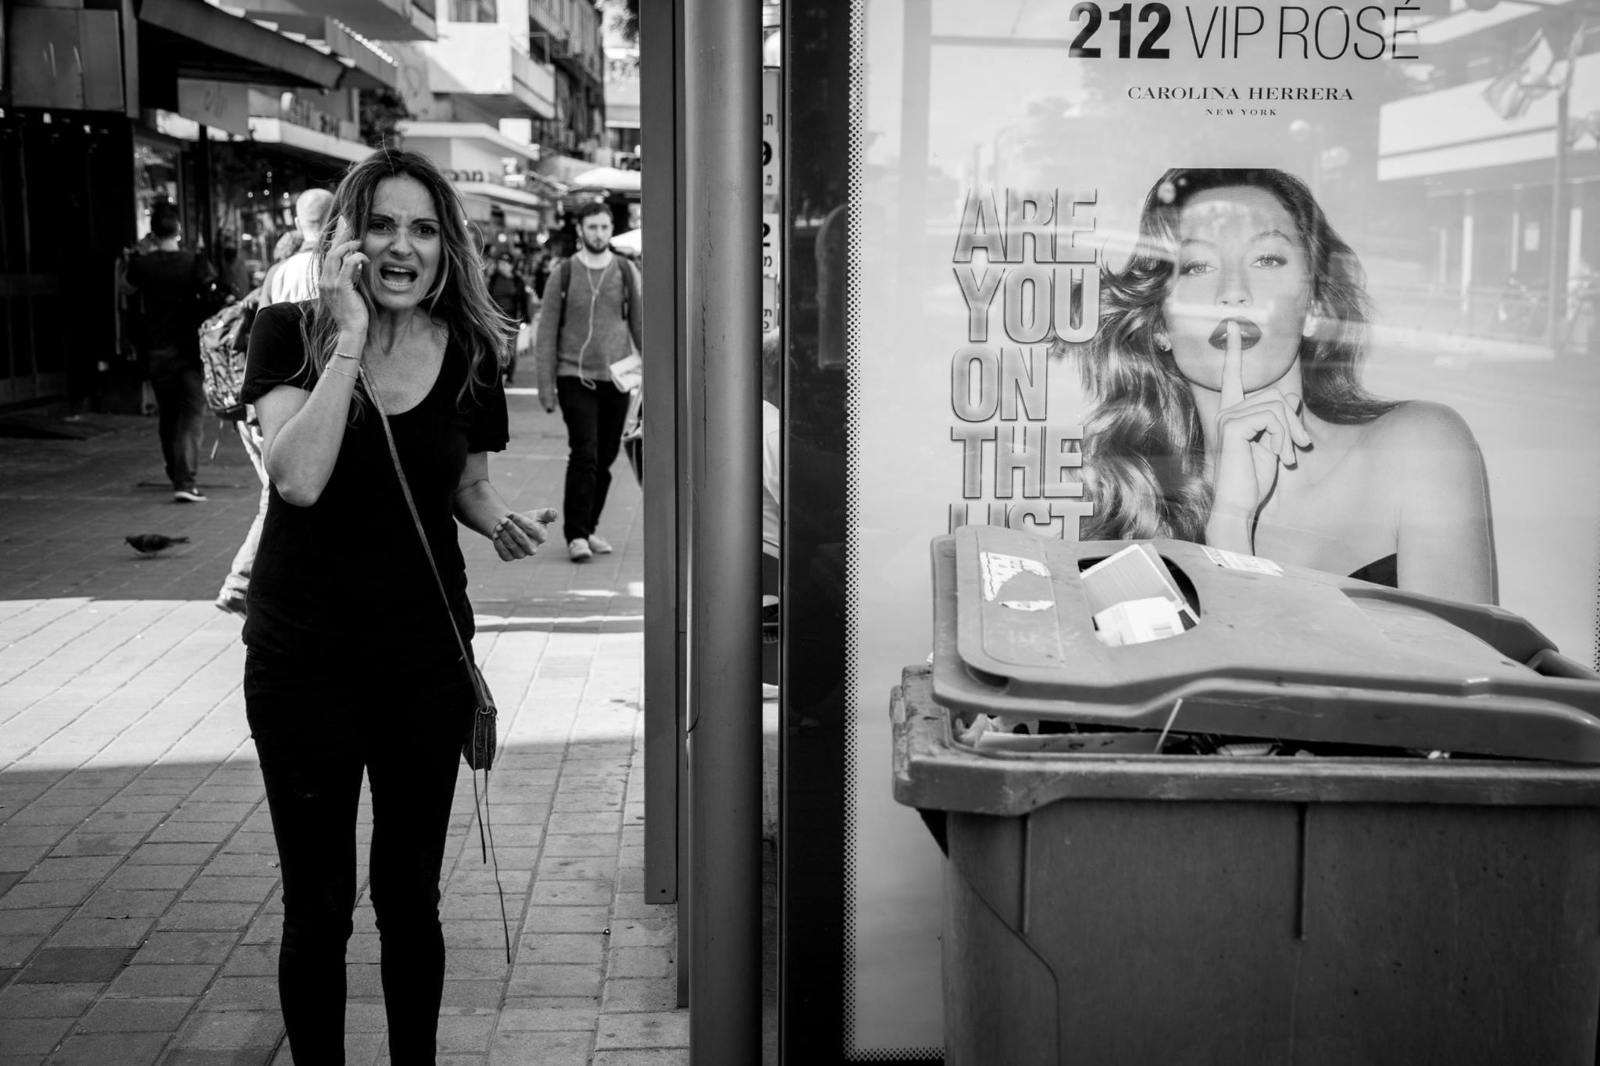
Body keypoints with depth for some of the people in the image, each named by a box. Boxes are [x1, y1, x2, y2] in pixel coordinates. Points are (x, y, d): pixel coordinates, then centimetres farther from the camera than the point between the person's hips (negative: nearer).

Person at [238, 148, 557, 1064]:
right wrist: (349, 337, -25)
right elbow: (298, 478, -24)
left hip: (426, 652, 2)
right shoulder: (290, 333, -8)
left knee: (411, 894, 13)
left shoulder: (470, 353, -1)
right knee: (319, 905, 7)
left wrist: (500, 520, -8)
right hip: (305, 653, -2)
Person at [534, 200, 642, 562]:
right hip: (575, 378, -3)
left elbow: (641, 326, 9)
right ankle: (575, 534, -7)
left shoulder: (626, 273, 6)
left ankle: (588, 528, 22)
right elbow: (546, 333, 2)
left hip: (616, 380, 3)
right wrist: (546, 384, -3)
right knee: (584, 455, -13)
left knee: (604, 460, 8)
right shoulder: (563, 274, 1)